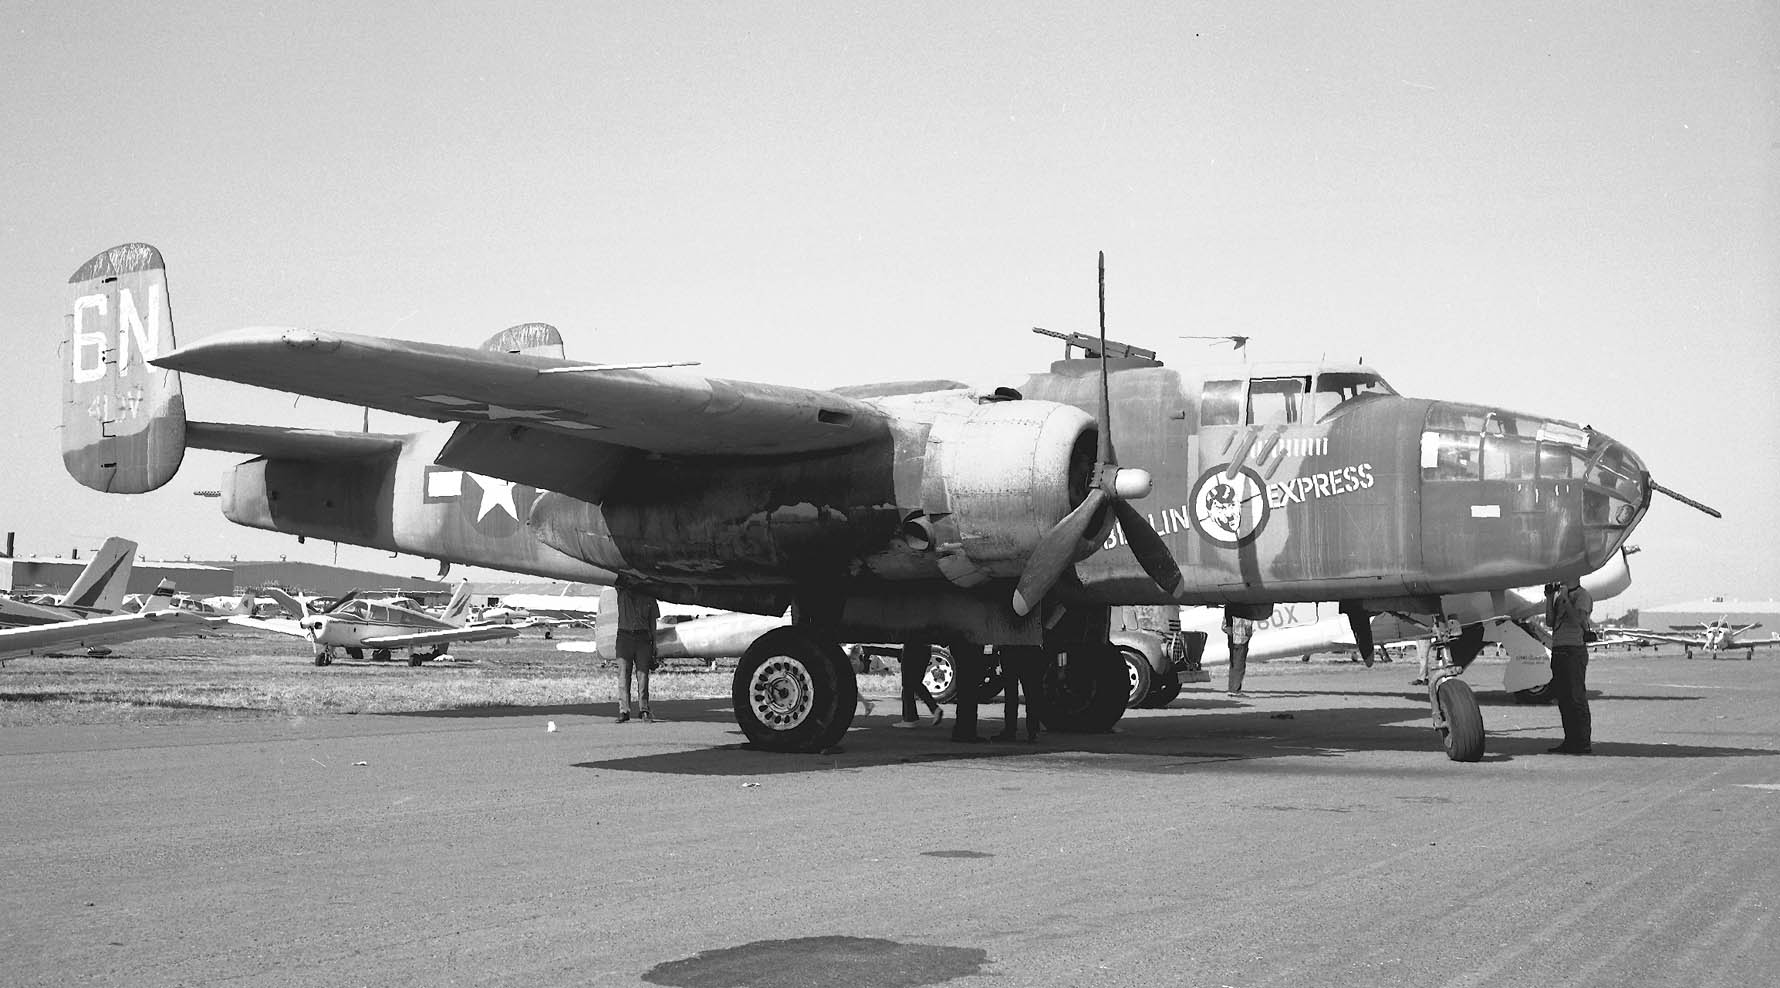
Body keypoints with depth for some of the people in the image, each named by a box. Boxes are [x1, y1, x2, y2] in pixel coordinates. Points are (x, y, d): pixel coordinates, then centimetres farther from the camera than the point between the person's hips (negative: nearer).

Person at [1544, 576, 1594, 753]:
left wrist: (1565, 598, -13)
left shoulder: (1582, 596, -4)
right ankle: (1570, 741, 14)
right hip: (1558, 650, 8)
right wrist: (1549, 597, 5)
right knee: (1562, 698, 8)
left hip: (1575, 651, -8)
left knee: (1576, 698, -7)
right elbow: (1550, 622, 11)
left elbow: (1577, 619, -18)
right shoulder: (1559, 594, 17)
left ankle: (1584, 743, -4)